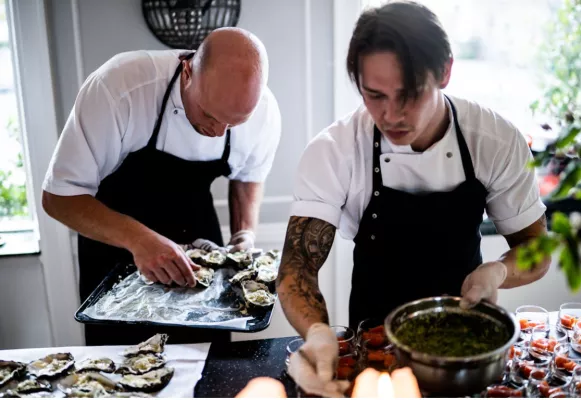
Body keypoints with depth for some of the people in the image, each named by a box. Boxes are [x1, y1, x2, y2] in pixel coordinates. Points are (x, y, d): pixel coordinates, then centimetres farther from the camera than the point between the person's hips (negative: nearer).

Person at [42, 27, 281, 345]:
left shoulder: (264, 112, -20)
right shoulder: (119, 87, -33)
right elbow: (59, 195, -26)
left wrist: (246, 233, -15)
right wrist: (137, 238, -41)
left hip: (198, 244, 3)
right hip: (115, 245, -2)